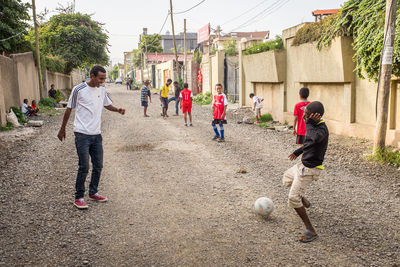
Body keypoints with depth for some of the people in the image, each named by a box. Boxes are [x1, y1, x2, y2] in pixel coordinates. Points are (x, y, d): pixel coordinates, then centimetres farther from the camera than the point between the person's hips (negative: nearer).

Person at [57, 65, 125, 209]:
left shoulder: (102, 89, 7)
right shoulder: (78, 89, -8)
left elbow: (107, 104, 21)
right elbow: (69, 109, 0)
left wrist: (118, 110, -1)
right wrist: (62, 129, 7)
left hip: (96, 134, 6)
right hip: (82, 134, -6)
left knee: (98, 166, 10)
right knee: (84, 167, -6)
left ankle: (93, 192, 27)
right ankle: (79, 198, 7)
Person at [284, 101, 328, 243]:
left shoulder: (322, 129, -26)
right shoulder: (315, 126, 3)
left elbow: (315, 138, -51)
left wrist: (309, 123, -35)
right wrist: (298, 151, 31)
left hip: (309, 169, -10)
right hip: (304, 165, 10)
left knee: (293, 198, -10)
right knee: (287, 179, 32)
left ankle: (311, 231, -3)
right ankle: (304, 201, 50)